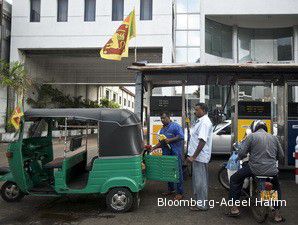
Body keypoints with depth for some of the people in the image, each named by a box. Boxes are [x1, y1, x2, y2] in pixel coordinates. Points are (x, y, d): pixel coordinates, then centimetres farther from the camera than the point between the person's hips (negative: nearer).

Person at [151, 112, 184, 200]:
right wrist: (153, 148, 9)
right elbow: (161, 142, 23)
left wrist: (169, 140, -21)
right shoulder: (162, 129, 20)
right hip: (166, 154, 8)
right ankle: (171, 189, 27)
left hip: (175, 153, -8)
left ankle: (180, 193, 3)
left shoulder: (175, 126, -5)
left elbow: (181, 136, -16)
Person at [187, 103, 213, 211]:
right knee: (198, 180, 18)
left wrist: (194, 156, -23)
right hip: (197, 157, 10)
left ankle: (202, 205, 11)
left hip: (200, 157, -10)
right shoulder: (200, 121, 14)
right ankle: (199, 201, 30)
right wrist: (192, 156, 20)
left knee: (200, 181, 0)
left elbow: (202, 141, -25)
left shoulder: (205, 122, -18)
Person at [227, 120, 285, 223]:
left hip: (255, 169, -4)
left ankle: (234, 208, 14)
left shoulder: (251, 136, -3)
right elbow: (281, 156, 15)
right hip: (272, 171, 4)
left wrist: (240, 157, 14)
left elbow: (241, 153, -9)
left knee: (234, 179, 16)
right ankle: (277, 214, 31)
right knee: (276, 187, 34)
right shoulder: (274, 138, 11)